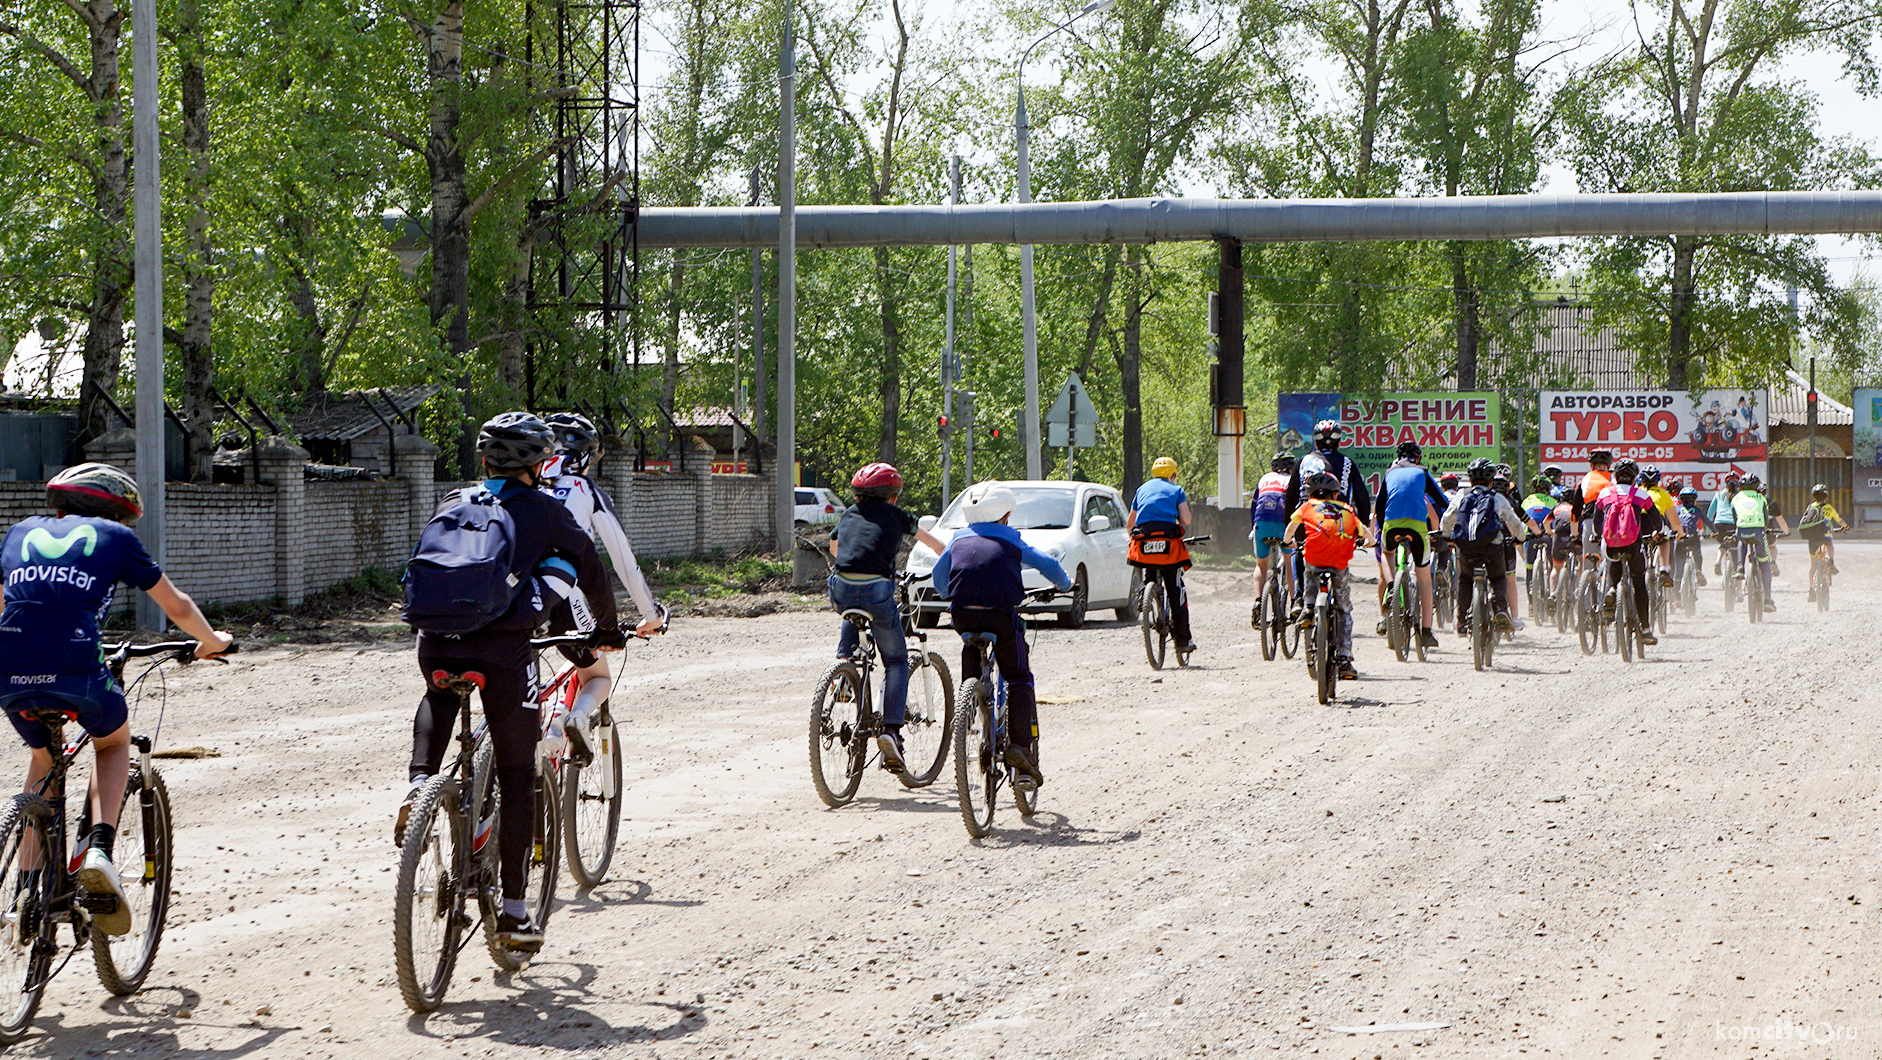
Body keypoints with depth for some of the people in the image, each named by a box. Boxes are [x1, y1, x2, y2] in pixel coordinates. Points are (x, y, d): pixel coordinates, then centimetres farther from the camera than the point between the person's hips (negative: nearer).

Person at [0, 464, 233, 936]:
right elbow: (176, 605, 26)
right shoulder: (114, 536, 18)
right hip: (76, 670, -3)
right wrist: (211, 642, 46)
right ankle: (100, 846, 4)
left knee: (43, 760, 32)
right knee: (114, 742, 28)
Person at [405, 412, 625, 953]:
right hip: (503, 649, -4)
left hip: (437, 643, 4)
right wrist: (608, 629, 32)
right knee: (517, 778, 7)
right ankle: (513, 913, 7)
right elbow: (590, 568, 16)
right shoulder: (543, 510, 10)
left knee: (439, 697, 40)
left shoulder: (453, 504, 20)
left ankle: (420, 782, 12)